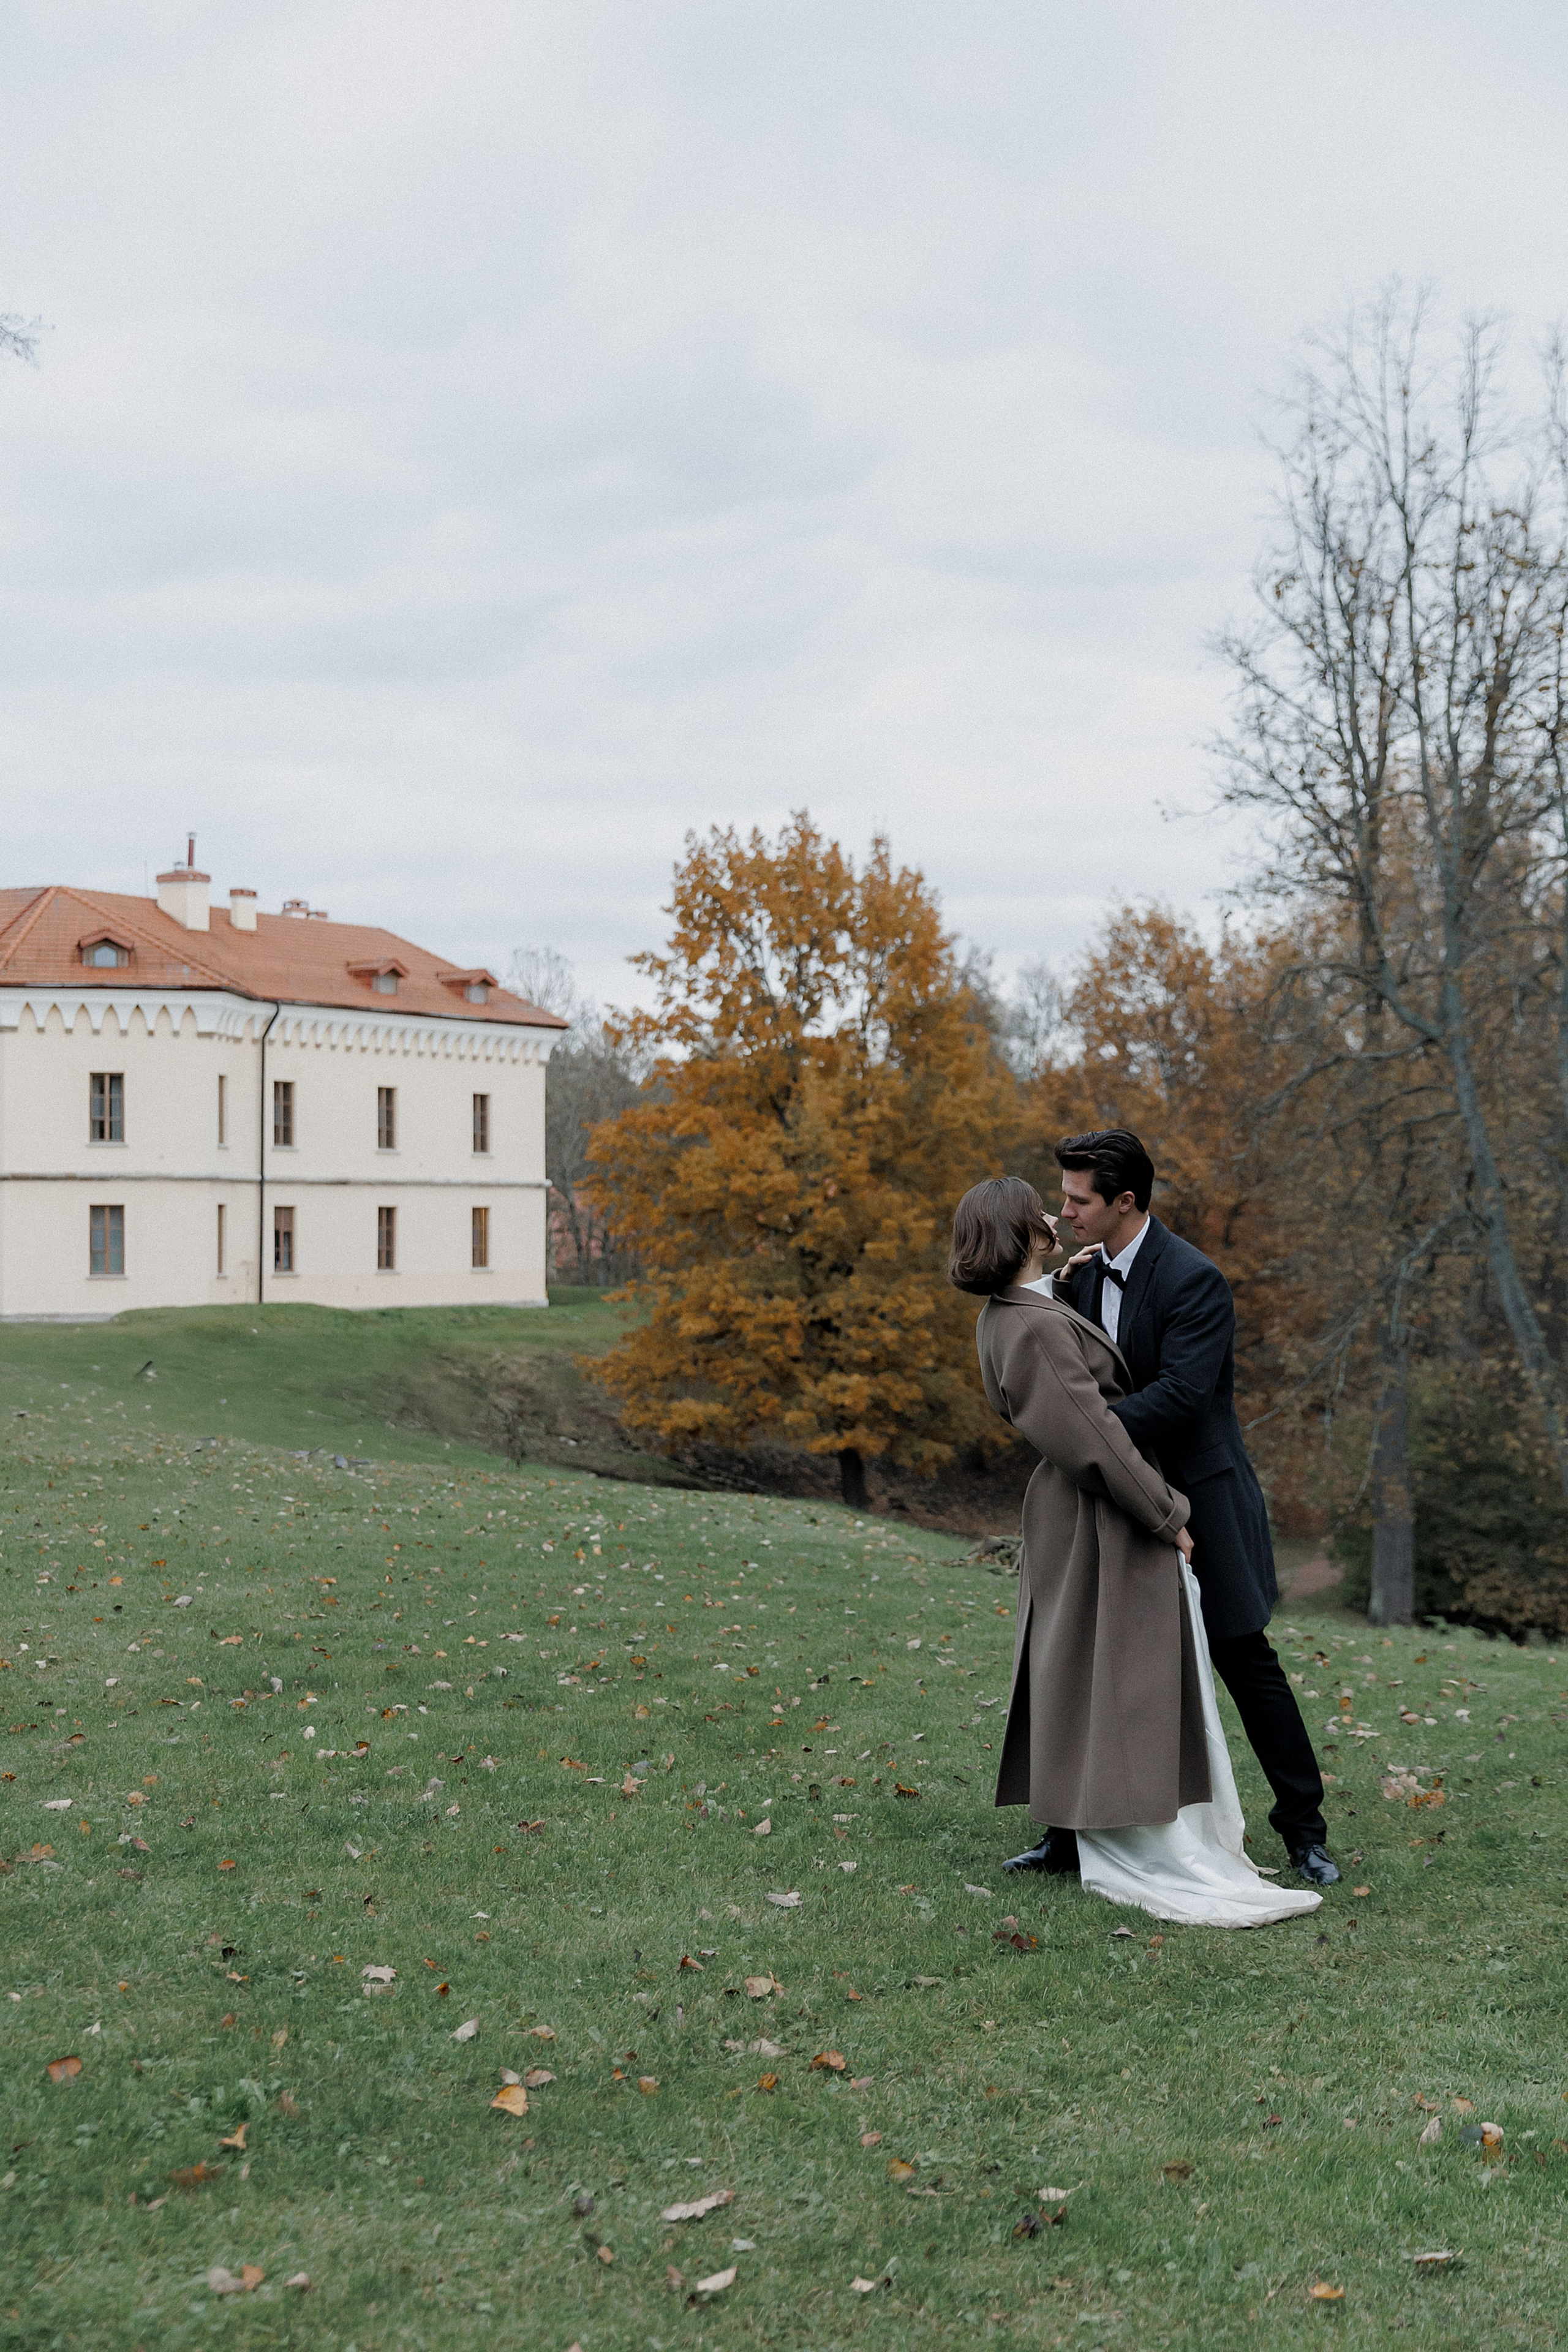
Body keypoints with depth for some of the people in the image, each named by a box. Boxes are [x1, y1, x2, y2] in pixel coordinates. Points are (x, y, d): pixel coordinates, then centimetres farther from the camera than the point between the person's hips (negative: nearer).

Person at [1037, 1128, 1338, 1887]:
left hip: (1195, 1497, -7)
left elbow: (1179, 1394, -28)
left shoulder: (1194, 1280, -20)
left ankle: (1303, 1826, 17)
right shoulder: (1089, 1270, 5)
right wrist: (1061, 1295, -5)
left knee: (1245, 1660, 2)